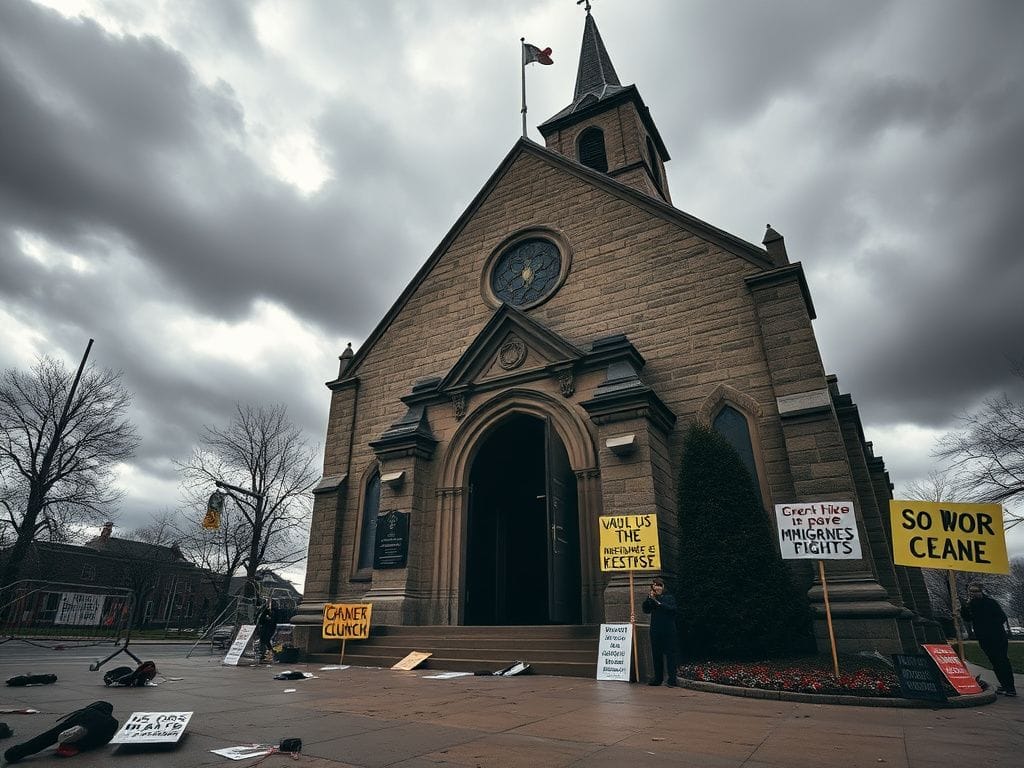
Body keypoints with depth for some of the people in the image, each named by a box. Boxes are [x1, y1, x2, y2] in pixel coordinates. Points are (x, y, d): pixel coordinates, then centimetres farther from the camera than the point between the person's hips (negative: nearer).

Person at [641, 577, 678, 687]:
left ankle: (672, 680, 2)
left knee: (670, 654, -3)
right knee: (656, 654, 10)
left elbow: (672, 609, -17)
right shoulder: (651, 598, 9)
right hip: (655, 631, 4)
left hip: (668, 631, -4)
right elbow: (645, 609, -2)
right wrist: (649, 598, -14)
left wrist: (659, 603, -22)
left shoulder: (669, 597, -1)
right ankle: (657, 679, 20)